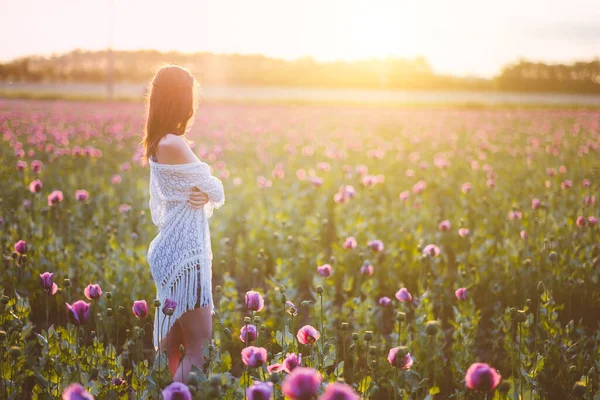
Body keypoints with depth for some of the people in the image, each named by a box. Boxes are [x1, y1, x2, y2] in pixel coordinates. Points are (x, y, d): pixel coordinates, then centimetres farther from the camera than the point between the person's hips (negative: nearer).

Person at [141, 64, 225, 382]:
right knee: (199, 351, -5)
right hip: (184, 255, -10)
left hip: (177, 249, 10)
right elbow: (216, 191, -11)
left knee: (176, 347, 16)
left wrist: (203, 195, -10)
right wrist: (210, 194, 10)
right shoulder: (173, 144, -19)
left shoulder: (158, 143, 12)